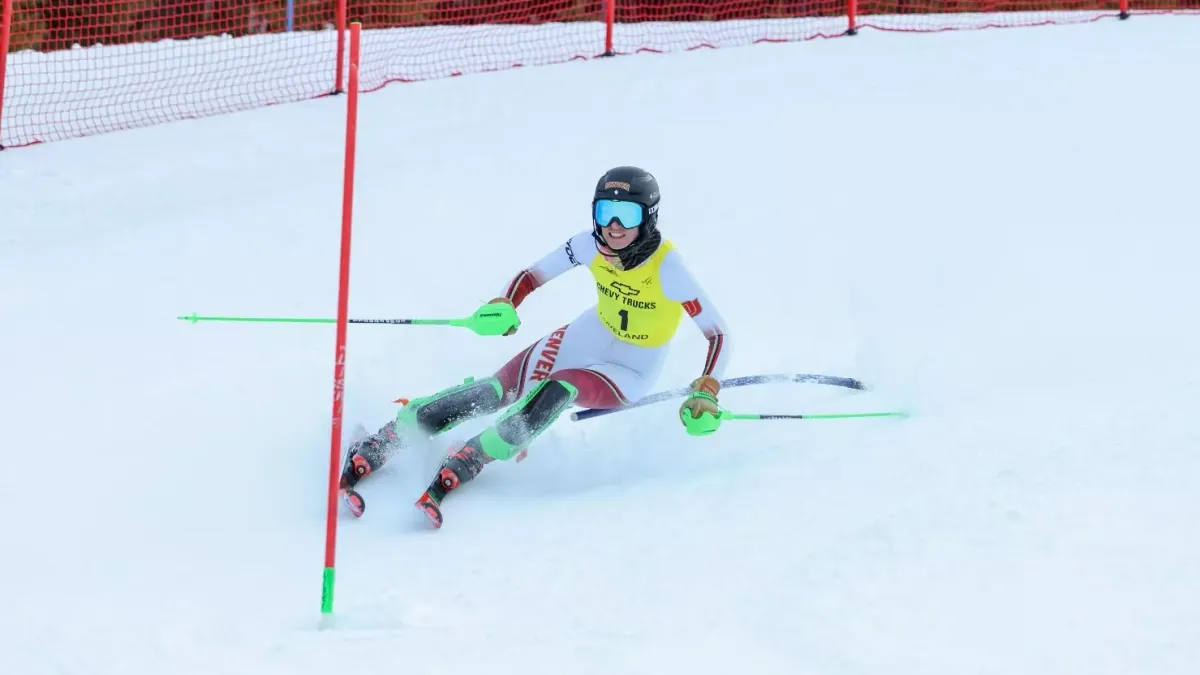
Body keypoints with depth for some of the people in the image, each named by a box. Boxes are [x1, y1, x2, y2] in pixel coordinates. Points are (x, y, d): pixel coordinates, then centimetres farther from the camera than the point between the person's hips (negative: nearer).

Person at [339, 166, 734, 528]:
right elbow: (533, 275, -6)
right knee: (495, 392, -17)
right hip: (586, 339, 4)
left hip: (629, 374, -3)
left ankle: (450, 476, -31)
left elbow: (718, 333, -23)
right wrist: (504, 305, -26)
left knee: (557, 392, -34)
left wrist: (706, 394, -36)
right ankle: (359, 460, -14)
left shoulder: (667, 268, -28)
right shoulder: (592, 245, -17)